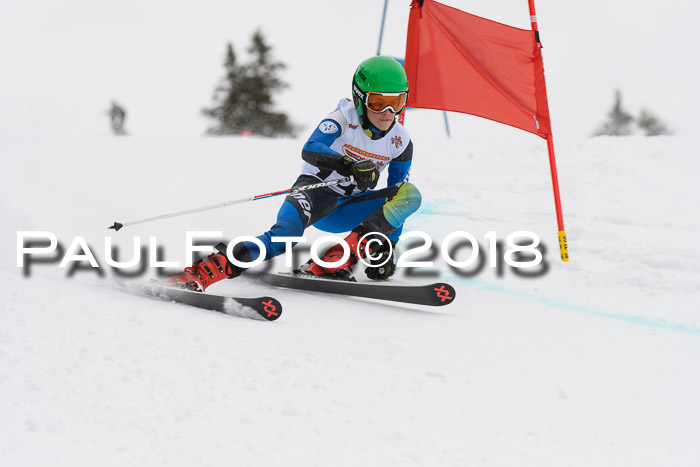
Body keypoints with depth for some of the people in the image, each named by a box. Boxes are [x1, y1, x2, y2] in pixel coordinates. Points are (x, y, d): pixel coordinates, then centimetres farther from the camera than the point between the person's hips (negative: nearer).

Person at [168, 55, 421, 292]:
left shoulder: (401, 141, -2)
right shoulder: (343, 119, -14)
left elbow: (396, 188, 4)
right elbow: (310, 150, -31)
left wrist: (387, 250, -4)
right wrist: (348, 165, -50)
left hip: (347, 209, 5)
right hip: (317, 190, -5)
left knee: (410, 195, -17)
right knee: (286, 231, -35)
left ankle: (340, 258, -27)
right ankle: (204, 271, -39)